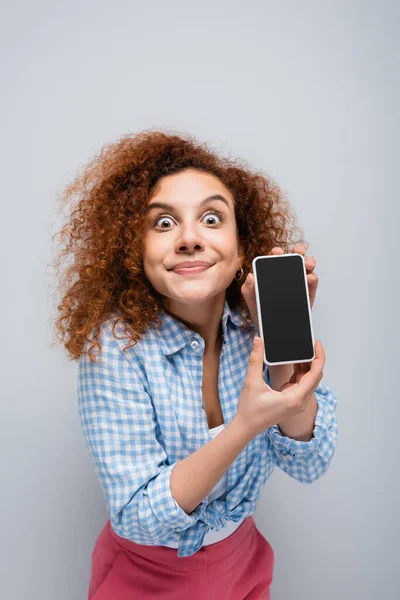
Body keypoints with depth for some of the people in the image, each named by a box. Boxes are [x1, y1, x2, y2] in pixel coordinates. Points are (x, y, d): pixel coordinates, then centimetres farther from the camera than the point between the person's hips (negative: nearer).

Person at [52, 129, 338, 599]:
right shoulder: (115, 345, -25)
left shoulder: (257, 324, -17)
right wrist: (246, 426, -39)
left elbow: (307, 465, -17)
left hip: (243, 560, 4)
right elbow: (136, 517, -25)